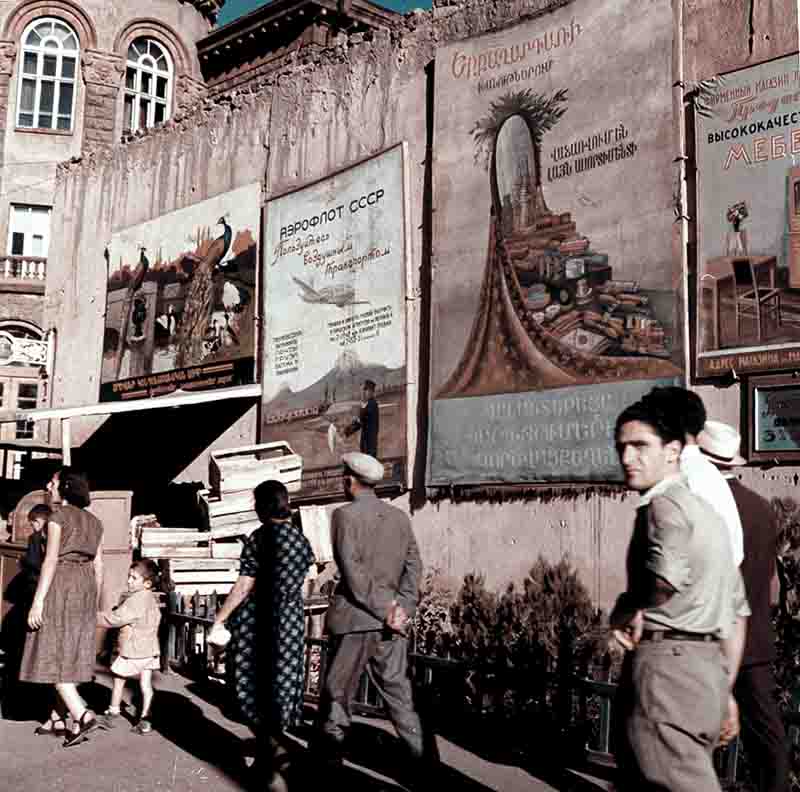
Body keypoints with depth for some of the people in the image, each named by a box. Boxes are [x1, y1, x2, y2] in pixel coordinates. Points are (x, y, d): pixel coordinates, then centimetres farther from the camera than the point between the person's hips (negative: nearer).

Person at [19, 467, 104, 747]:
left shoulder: (58, 515, -7)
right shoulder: (93, 522, 13)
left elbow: (51, 559, -15)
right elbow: (98, 566, 11)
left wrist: (38, 600, -17)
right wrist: (93, 603, 16)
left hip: (60, 586, -7)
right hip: (85, 587, 7)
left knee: (53, 654, -4)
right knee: (70, 655, 11)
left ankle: (83, 715, -15)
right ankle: (58, 719, 15)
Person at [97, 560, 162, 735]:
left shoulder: (134, 600, -18)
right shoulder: (152, 600, 10)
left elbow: (115, 619, -17)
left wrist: (95, 617, -9)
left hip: (132, 650, -7)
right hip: (149, 649, 7)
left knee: (119, 679, 13)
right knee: (145, 684, 5)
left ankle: (113, 711, 26)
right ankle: (145, 718, 2)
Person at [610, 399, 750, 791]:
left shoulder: (665, 504, -9)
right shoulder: (708, 512, 20)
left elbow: (666, 578, -29)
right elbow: (737, 610, 23)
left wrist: (623, 611, -9)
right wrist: (724, 689, 26)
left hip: (666, 662, -10)